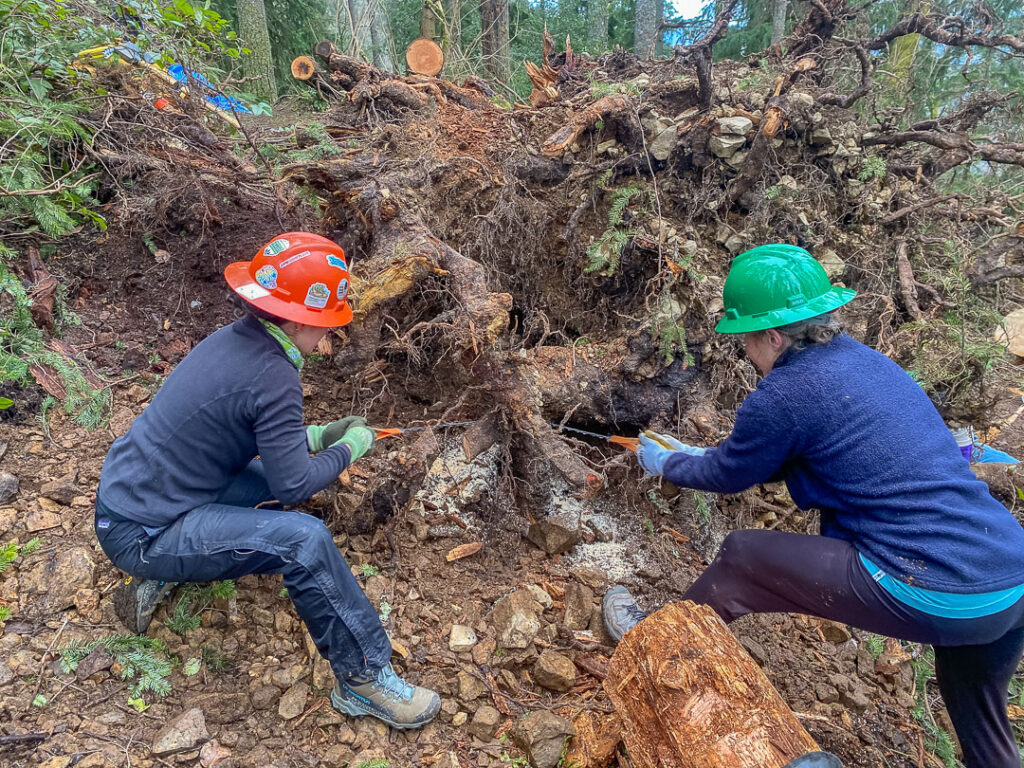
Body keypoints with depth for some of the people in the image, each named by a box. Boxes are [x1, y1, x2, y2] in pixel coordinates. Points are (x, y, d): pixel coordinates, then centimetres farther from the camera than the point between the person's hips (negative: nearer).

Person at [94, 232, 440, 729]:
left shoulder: (234, 339, 2)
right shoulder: (273, 376, -24)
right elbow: (293, 485, -20)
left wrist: (317, 436, 12)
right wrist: (349, 448, -4)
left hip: (127, 492, 9)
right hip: (140, 533, -9)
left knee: (269, 484, 17)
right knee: (304, 540, -22)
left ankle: (165, 575, 18)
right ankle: (364, 680, -7)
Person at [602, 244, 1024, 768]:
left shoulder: (782, 395, -14)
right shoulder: (865, 361, 12)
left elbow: (729, 476, 4)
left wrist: (666, 464, 22)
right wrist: (699, 456, 32)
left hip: (934, 597, -8)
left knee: (740, 557, 8)